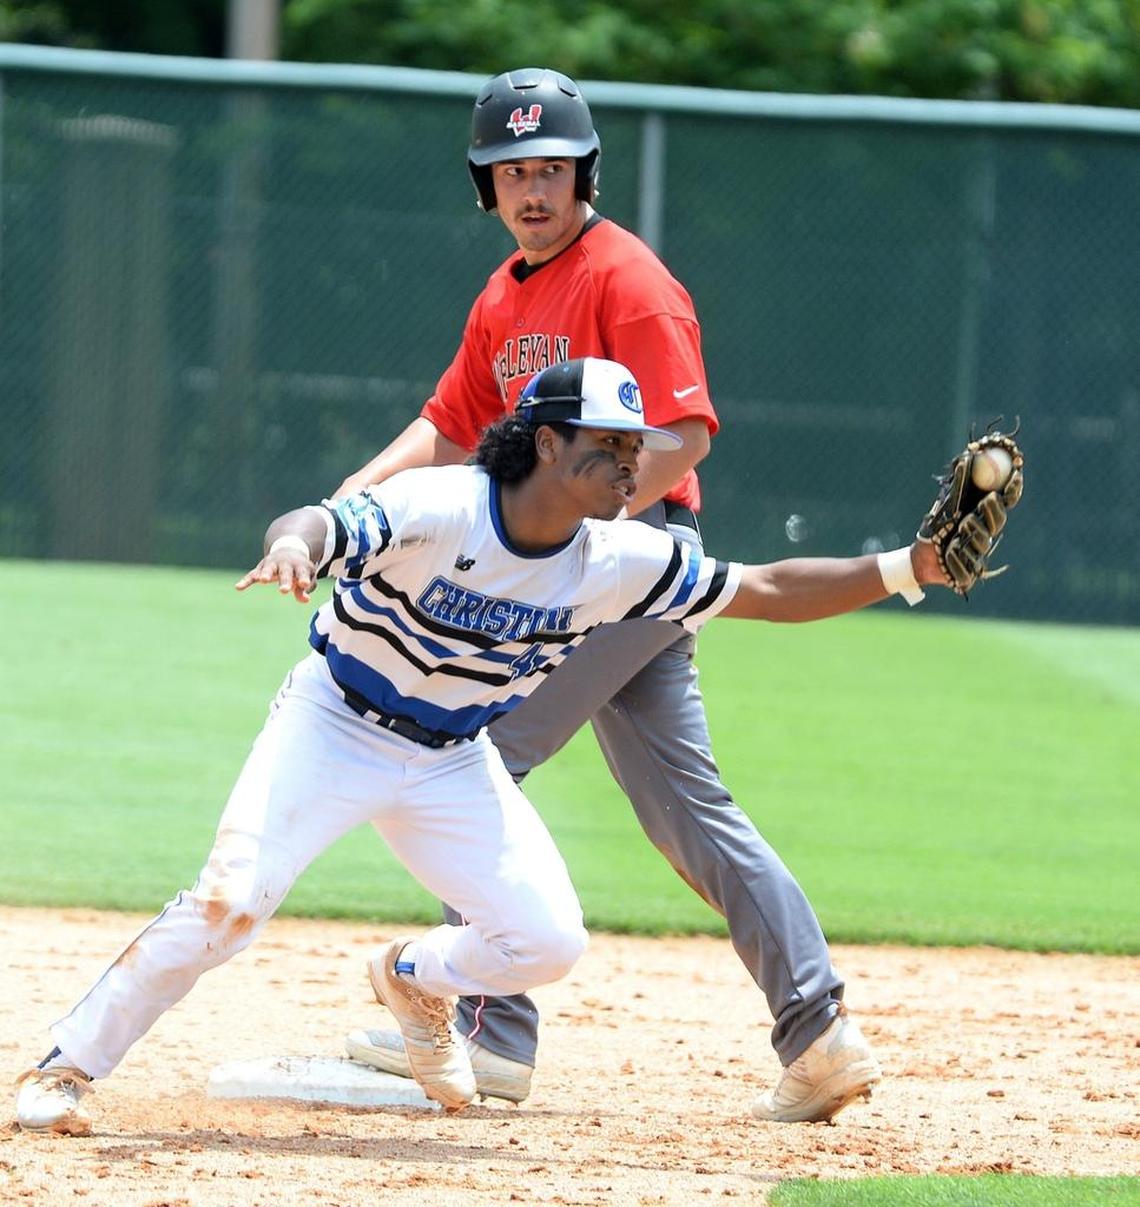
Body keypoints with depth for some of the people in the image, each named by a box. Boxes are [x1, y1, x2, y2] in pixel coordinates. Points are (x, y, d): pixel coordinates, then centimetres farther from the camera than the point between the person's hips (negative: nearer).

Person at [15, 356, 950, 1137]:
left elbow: (767, 592, -7)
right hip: (336, 726, -5)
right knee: (228, 904, -22)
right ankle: (66, 1069, -5)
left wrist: (907, 568, -16)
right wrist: (293, 545, -68)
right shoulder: (441, 508, -27)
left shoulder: (622, 563, -11)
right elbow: (323, 528, -43)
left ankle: (416, 981, 27)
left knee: (548, 940, -7)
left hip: (452, 765, 5)